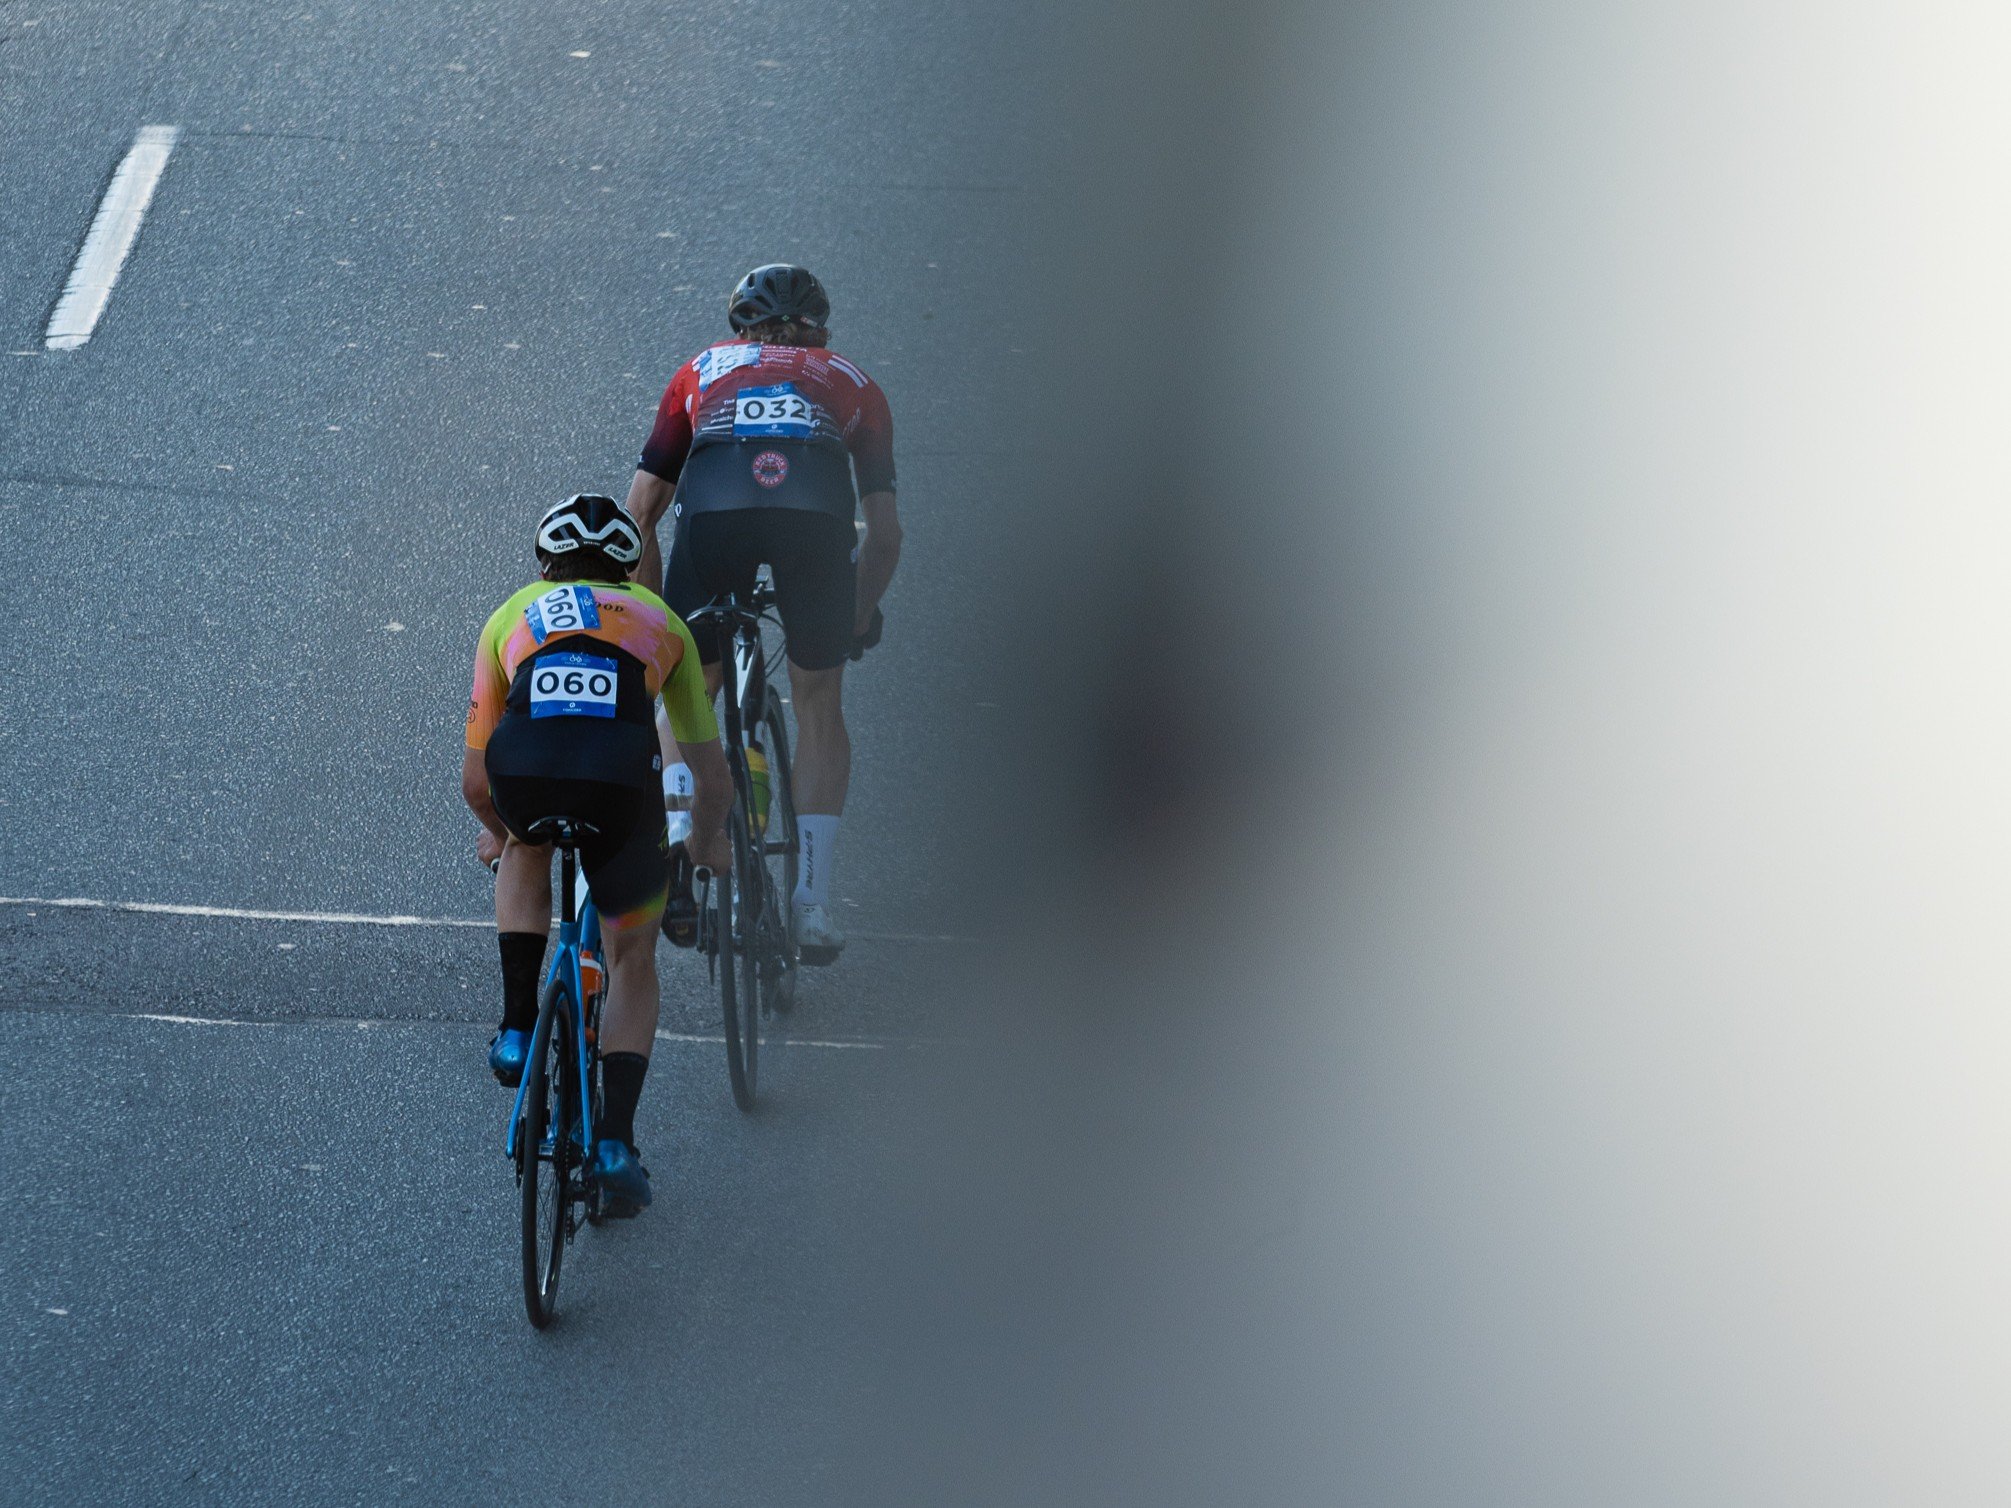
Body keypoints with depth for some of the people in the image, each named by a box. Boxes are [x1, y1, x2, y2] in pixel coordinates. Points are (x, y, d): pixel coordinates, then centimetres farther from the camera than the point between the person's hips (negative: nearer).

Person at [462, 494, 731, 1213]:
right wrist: (706, 841, 56)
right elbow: (714, 780, 35)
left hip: (522, 770, 1)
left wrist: (498, 831, 56)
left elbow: (474, 782, 34)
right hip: (621, 775, 0)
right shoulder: (659, 620, 33)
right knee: (633, 963, 21)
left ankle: (518, 1029, 27)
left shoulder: (513, 615, 33)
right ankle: (615, 1140, 7)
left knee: (523, 851, 39)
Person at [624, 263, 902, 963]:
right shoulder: (852, 382, 35)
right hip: (818, 511, 0)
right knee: (818, 703, 18)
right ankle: (813, 900, 13)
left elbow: (639, 513, 30)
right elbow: (885, 534, 29)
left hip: (715, 508, 0)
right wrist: (862, 617, 46)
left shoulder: (702, 371, 36)